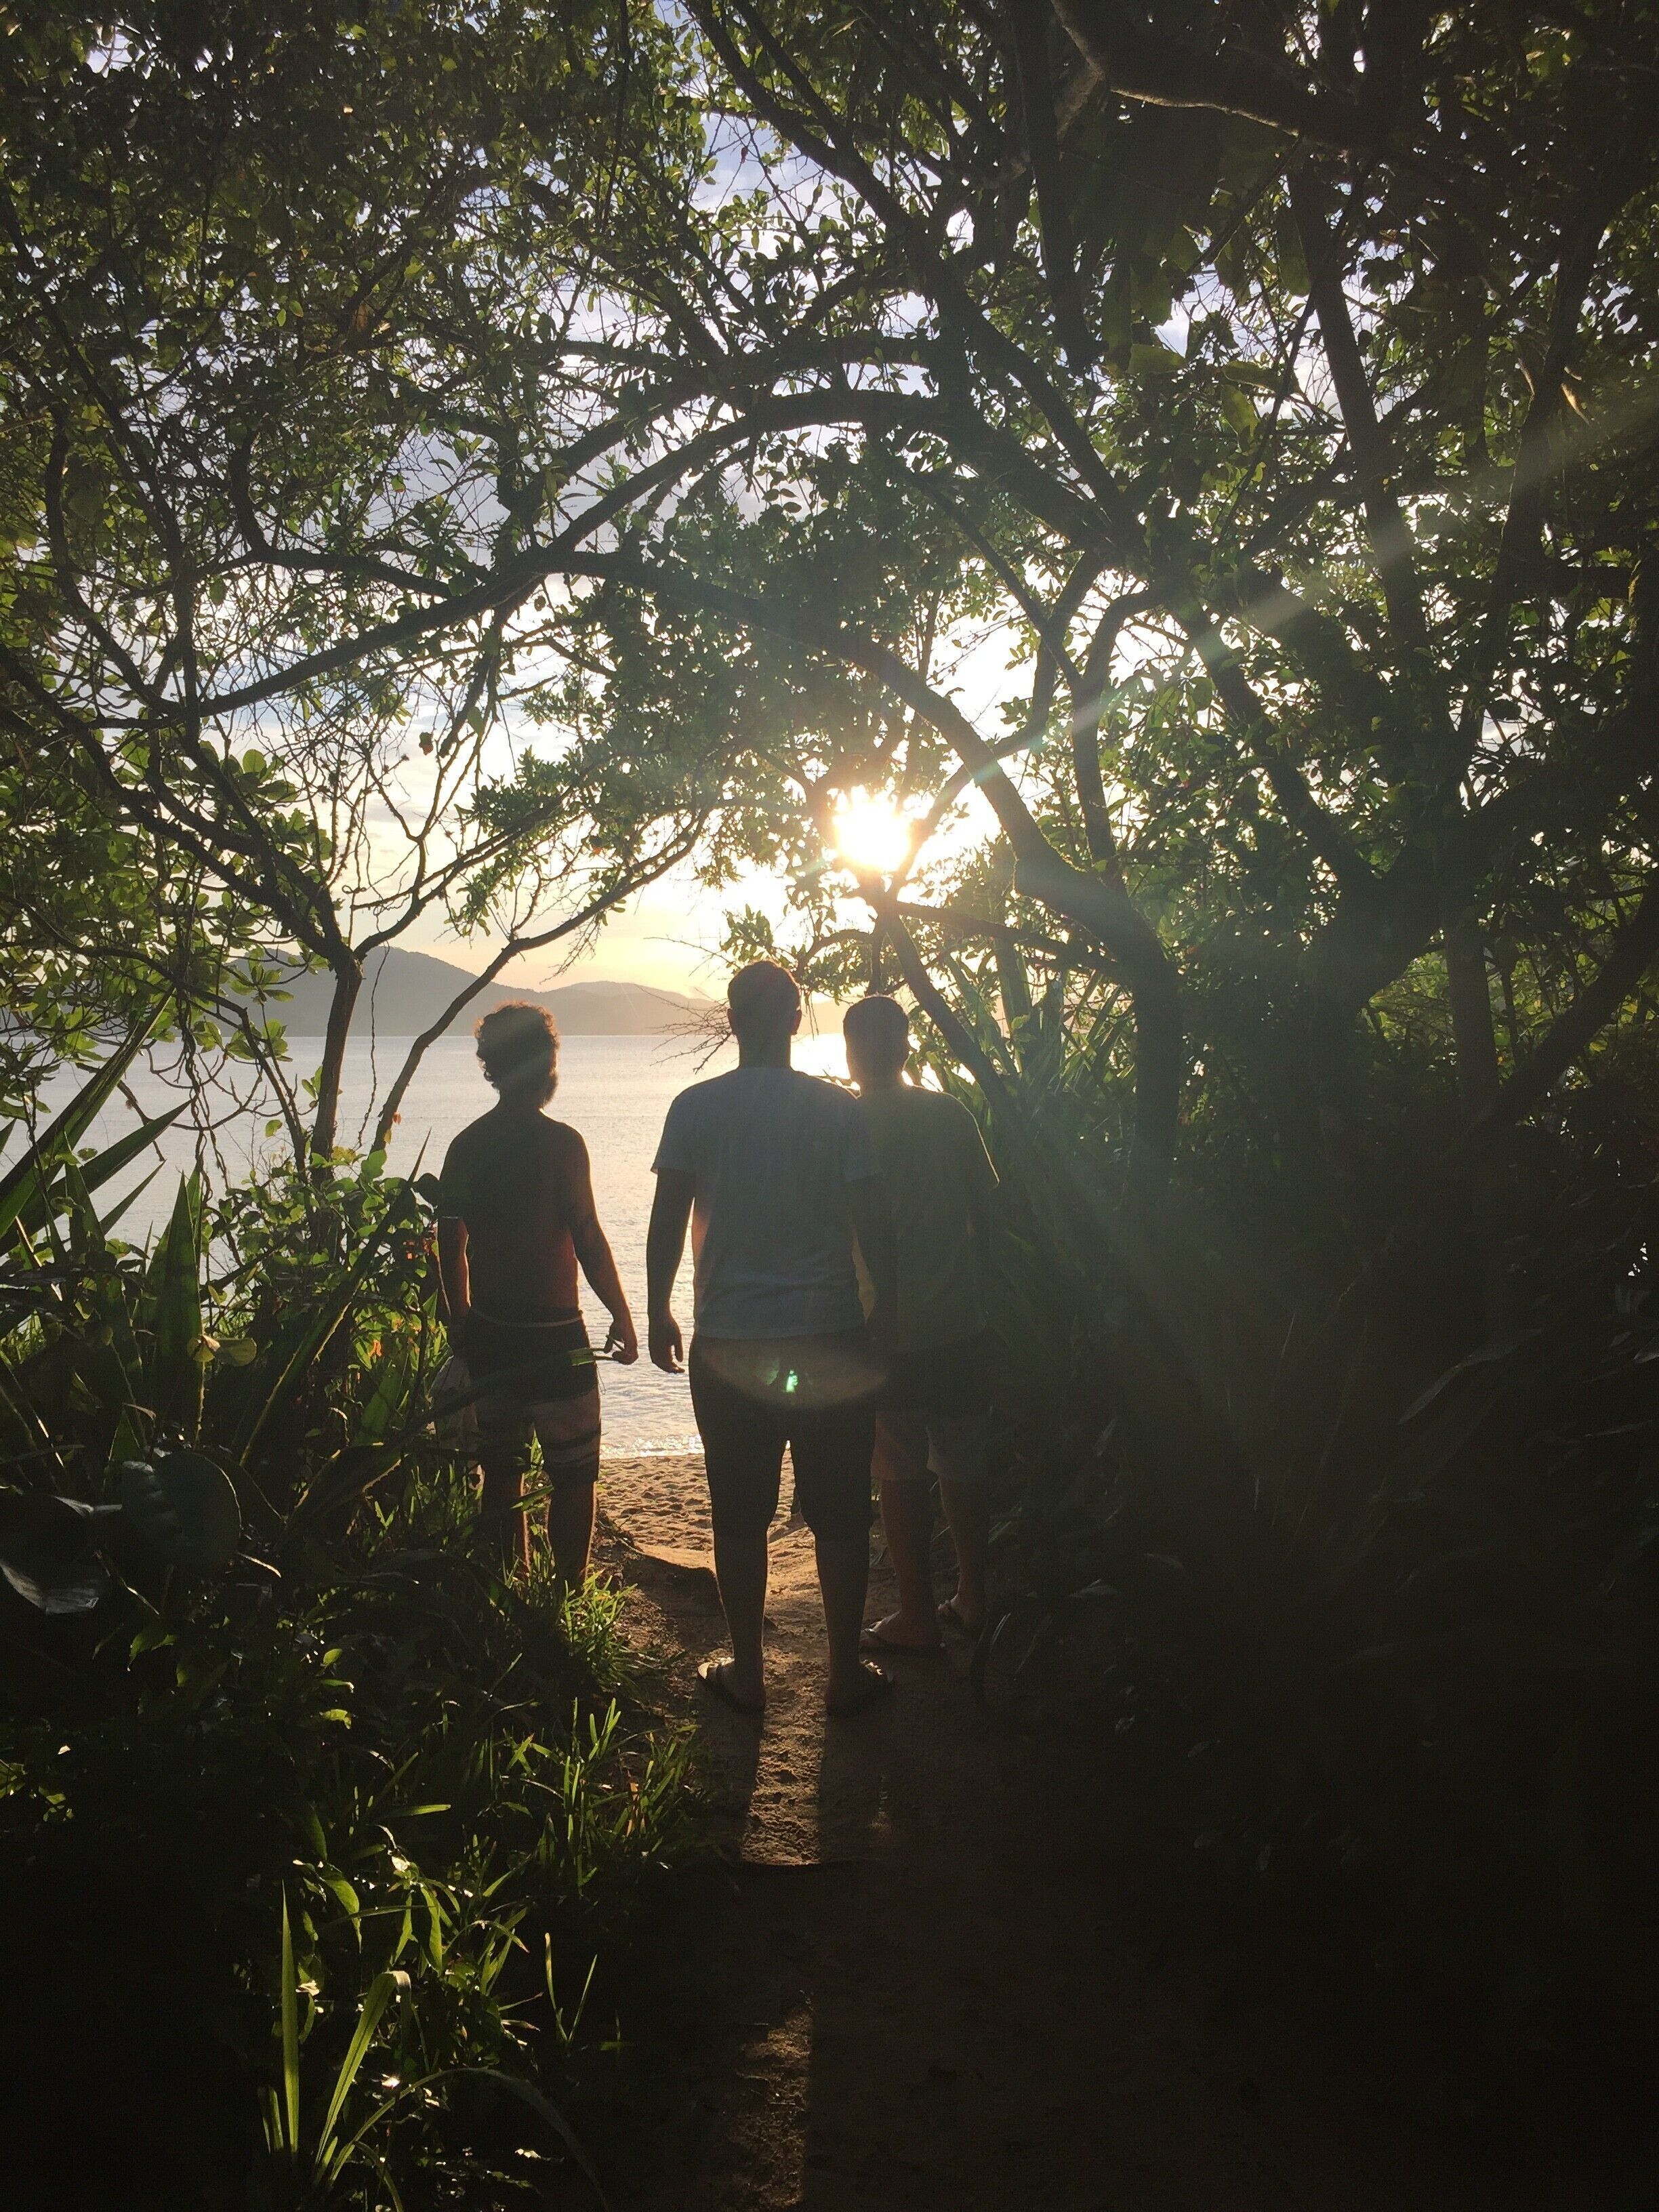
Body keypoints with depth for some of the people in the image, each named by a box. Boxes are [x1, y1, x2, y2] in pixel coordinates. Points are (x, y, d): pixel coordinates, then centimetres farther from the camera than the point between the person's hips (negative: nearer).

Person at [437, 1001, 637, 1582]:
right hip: (552, 1336, -6)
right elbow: (588, 1240, -14)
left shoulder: (465, 1146, 5)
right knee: (573, 1474, 5)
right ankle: (569, 1596, 8)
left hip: (488, 1334, 6)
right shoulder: (558, 1142, -13)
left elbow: (450, 1245, 10)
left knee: (501, 1473, 14)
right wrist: (622, 1317, -3)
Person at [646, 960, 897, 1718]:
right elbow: (872, 1223, -6)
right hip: (833, 1342, 0)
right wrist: (888, 1310, 7)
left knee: (740, 1518, 12)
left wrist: (659, 1313, 11)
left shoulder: (695, 1108, -4)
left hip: (728, 1348, 0)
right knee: (839, 1516, 11)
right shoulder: (839, 1110, -5)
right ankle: (845, 1673, 22)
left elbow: (667, 1223, -2)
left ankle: (747, 1672, 23)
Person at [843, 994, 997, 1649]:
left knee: (901, 1477, 5)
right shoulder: (952, 1115, 2)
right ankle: (972, 1599, 26)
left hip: (888, 1332, -4)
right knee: (963, 1466, 15)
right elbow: (987, 1211, 6)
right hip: (961, 1326, 4)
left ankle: (917, 1616, 13)